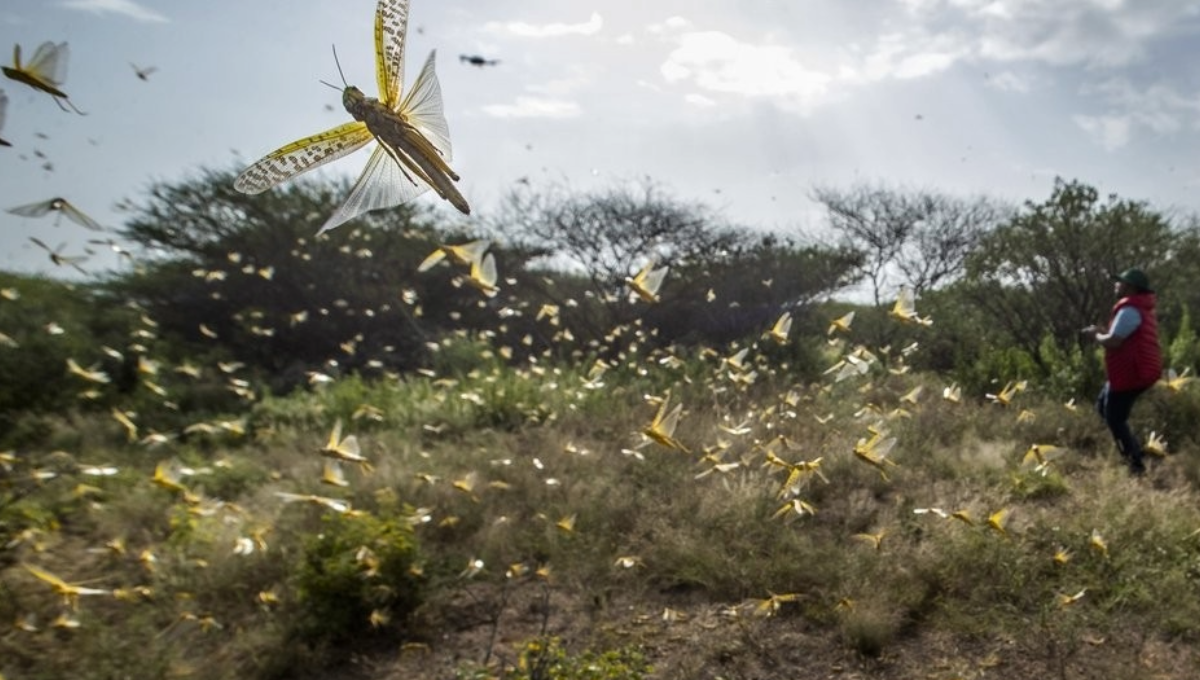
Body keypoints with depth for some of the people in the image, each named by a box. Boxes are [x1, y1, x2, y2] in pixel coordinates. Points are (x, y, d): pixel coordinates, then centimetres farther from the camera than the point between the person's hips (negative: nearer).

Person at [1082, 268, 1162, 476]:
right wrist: (1103, 331, 10)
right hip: (1133, 372, 11)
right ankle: (1132, 449, 24)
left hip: (1130, 374, -11)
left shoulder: (1129, 310, -20)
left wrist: (1095, 334, -5)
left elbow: (1113, 342, -25)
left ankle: (1136, 464, 6)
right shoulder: (1140, 309, 15)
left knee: (1115, 419, -1)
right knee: (1103, 406, 21)